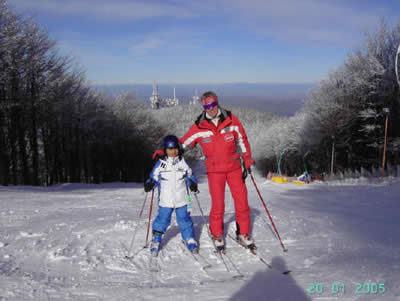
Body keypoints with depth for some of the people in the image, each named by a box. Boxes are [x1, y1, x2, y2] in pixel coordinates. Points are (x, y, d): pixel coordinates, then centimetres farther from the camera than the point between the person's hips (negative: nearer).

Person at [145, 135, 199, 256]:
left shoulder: (183, 162, 3)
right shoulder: (160, 164, -2)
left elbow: (189, 175, 11)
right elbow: (154, 177, 3)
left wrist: (192, 183, -7)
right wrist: (150, 184, -16)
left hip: (181, 199, 1)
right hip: (165, 200, -1)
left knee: (184, 219, 7)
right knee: (162, 219, 1)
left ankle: (189, 239, 24)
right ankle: (156, 240, 18)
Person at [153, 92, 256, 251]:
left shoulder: (231, 120, -3)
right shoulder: (199, 126, -5)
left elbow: (242, 138, 9)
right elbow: (184, 142, 3)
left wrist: (247, 158, 4)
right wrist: (165, 151, -6)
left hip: (234, 167, 1)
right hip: (214, 170, -1)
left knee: (242, 201, 2)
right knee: (218, 205, -3)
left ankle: (243, 234, 18)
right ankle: (217, 235, 18)